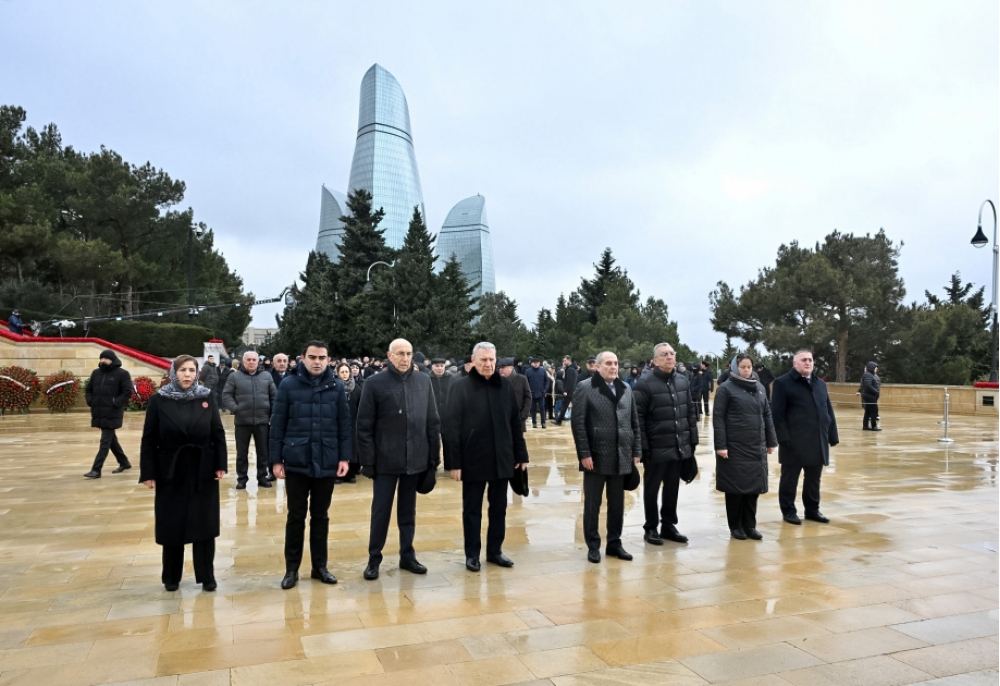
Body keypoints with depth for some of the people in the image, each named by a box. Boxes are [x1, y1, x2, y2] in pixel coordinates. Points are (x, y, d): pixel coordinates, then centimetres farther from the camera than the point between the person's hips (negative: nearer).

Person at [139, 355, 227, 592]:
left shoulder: (208, 397, -1)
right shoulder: (159, 400, -3)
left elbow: (218, 433, 0)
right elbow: (149, 439, -2)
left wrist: (220, 464, -6)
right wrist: (148, 473, -6)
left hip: (203, 471, 1)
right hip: (171, 472, 0)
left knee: (204, 525, 5)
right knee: (172, 526, 9)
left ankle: (207, 577, 16)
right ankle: (171, 577, 25)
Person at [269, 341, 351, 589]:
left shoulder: (337, 387, 1)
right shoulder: (288, 385, -3)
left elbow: (344, 424, 3)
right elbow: (277, 425, -2)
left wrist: (344, 457, -2)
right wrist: (276, 459, -4)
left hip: (327, 463, 1)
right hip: (296, 462, -1)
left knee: (321, 516, 13)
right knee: (296, 516, 9)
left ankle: (320, 566, 25)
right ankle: (291, 568, 22)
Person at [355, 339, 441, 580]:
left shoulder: (424, 381, 3)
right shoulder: (375, 384, -6)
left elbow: (433, 422, 6)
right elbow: (364, 426, -6)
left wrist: (434, 457, 4)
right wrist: (367, 461, -9)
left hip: (416, 458, 3)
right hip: (386, 460, -3)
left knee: (408, 511, 15)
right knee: (381, 510, 7)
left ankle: (407, 555, 27)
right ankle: (374, 559, 21)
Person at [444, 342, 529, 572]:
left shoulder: (505, 386, 3)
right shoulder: (460, 387, -8)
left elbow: (515, 423, 8)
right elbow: (451, 427, -9)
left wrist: (521, 454, 7)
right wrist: (454, 462, -12)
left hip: (501, 459, 4)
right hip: (473, 460, -4)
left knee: (499, 508, 14)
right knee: (472, 510, 9)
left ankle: (495, 550, 29)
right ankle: (472, 554, 22)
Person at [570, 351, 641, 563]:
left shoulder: (625, 388, 11)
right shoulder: (585, 387, -5)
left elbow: (634, 422, 12)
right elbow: (578, 423, -9)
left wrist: (636, 451, 7)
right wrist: (584, 454, -13)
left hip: (621, 457, 5)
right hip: (596, 456, -4)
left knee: (617, 504, 13)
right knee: (592, 504, 6)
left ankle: (614, 543, 26)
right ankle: (593, 546, 19)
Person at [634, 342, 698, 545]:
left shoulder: (683, 381, 9)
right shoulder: (645, 383, -10)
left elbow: (691, 412, 13)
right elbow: (638, 417, -12)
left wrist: (693, 439, 10)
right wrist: (642, 446, -15)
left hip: (679, 446, 5)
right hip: (656, 448, -5)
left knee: (672, 488, 15)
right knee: (652, 488, 8)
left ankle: (669, 525, 29)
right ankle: (651, 528, 21)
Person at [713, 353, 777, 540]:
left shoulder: (759, 387, 11)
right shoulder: (726, 389, -5)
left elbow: (767, 415, 15)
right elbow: (718, 419, -9)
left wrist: (771, 441, 11)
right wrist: (720, 445, -15)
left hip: (756, 447, 5)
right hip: (735, 447, -5)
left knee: (753, 486, 9)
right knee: (735, 487, 4)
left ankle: (750, 525, 22)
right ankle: (735, 526, 17)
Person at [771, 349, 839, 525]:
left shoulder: (820, 383, 15)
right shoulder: (783, 383, -6)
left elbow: (829, 411, 16)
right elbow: (777, 414, -11)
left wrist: (832, 436, 10)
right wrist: (783, 438, -17)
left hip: (817, 442, 6)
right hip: (794, 442, -6)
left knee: (814, 479, 15)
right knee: (790, 479, 6)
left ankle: (812, 509, 29)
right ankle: (788, 511, 18)